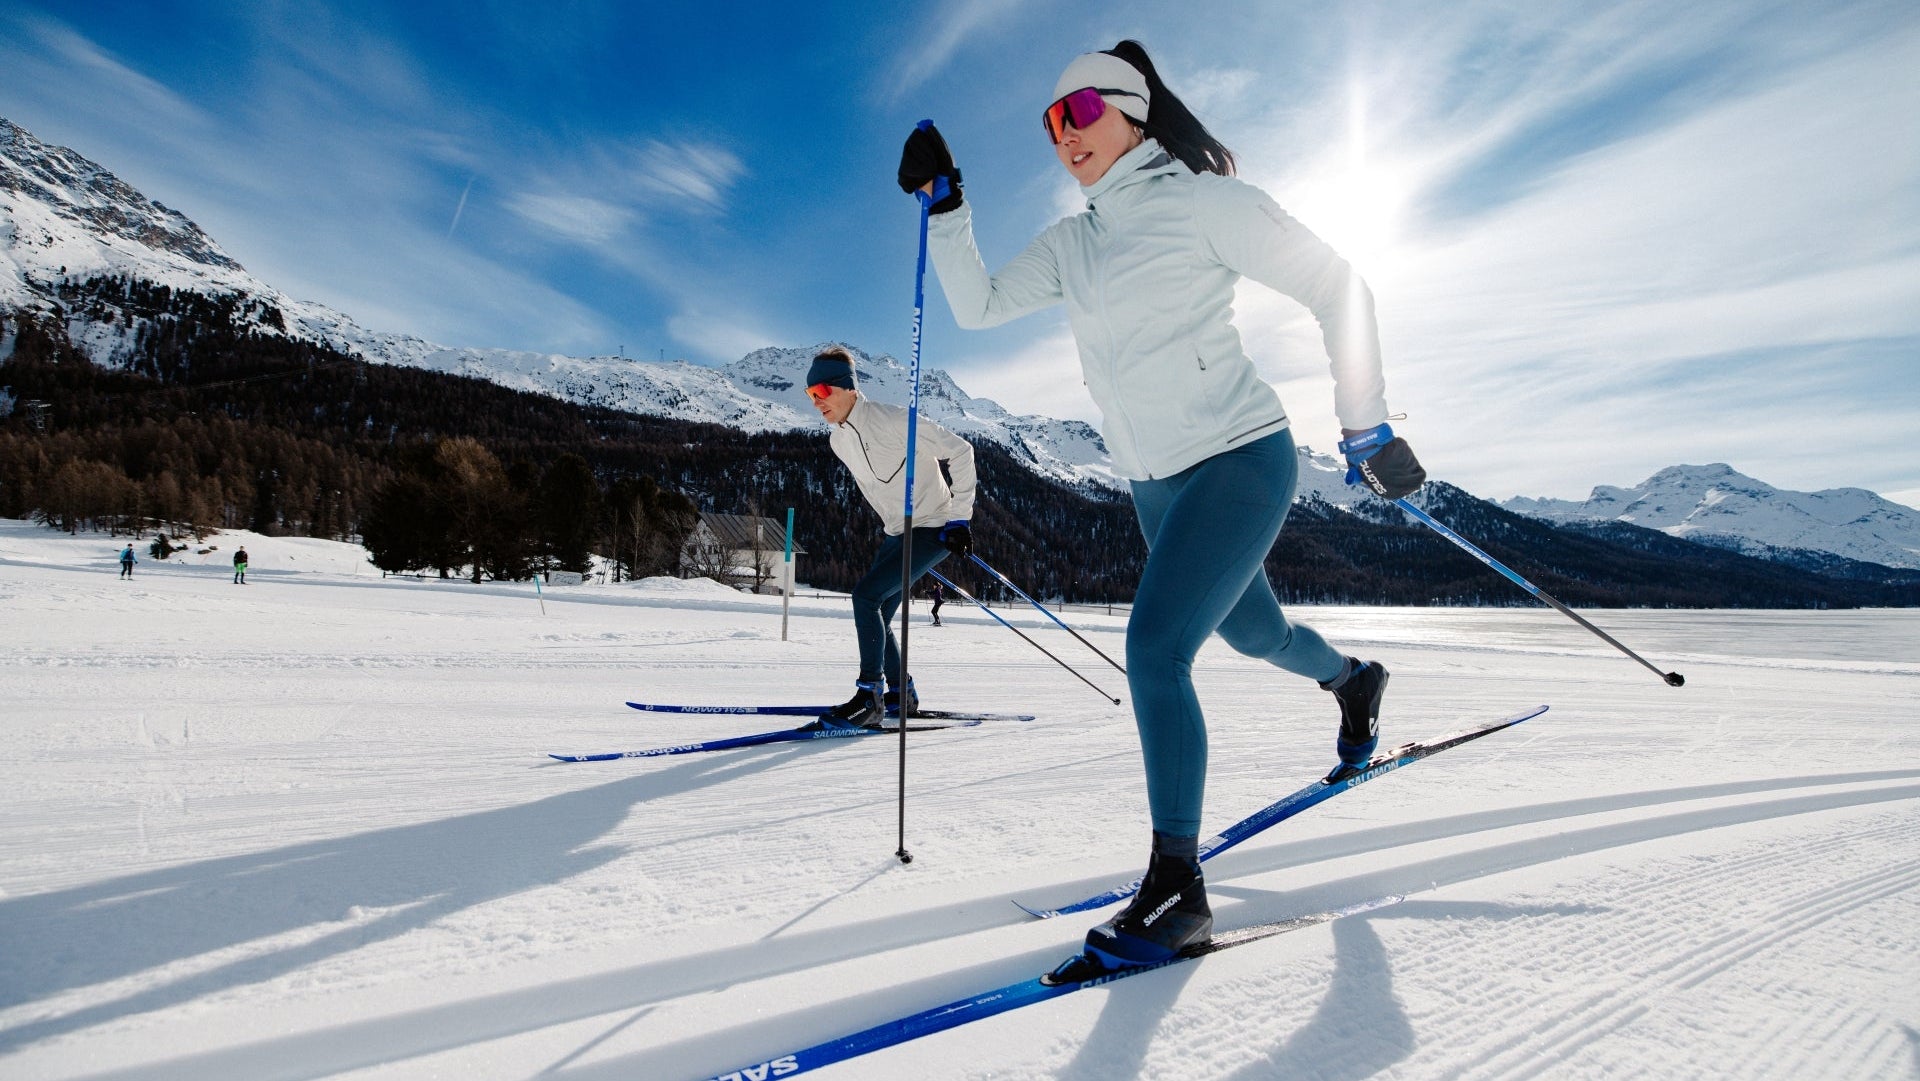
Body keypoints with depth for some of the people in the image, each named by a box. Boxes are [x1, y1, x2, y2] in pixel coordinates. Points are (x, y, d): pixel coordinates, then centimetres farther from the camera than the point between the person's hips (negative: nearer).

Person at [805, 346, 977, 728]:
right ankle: (902, 695, 24)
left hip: (934, 530, -9)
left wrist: (959, 517, -18)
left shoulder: (893, 420, -20)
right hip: (896, 533, 9)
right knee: (875, 617, 7)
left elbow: (960, 451, -16)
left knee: (865, 595, -21)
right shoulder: (838, 439, 5)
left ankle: (869, 698, -15)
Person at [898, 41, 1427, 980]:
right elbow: (978, 307, 9)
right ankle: (1353, 679, 57)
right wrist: (944, 205, -2)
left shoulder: (1201, 200, -8)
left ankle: (1177, 890, -10)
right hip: (1154, 483, 7)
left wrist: (1366, 426, -8)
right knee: (1253, 632, 23)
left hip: (1237, 460, -7)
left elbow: (1337, 289, -6)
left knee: (1154, 649, -20)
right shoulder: (1070, 244, 11)